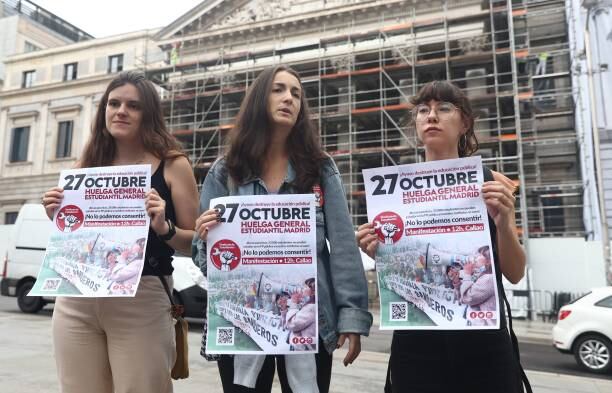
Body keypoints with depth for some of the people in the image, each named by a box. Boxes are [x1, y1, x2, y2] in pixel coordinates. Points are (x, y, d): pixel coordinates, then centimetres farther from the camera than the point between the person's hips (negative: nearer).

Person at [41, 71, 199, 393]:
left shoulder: (172, 164, -4)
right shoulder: (89, 163, 7)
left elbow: (196, 244, -3)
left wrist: (164, 228, -21)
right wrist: (57, 218, -2)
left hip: (141, 302, -3)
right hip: (75, 301, 4)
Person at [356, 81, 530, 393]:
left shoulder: (492, 184, 1)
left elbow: (515, 274, 1)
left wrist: (503, 223, -16)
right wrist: (378, 255, -16)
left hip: (483, 337, 1)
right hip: (416, 340, 0)